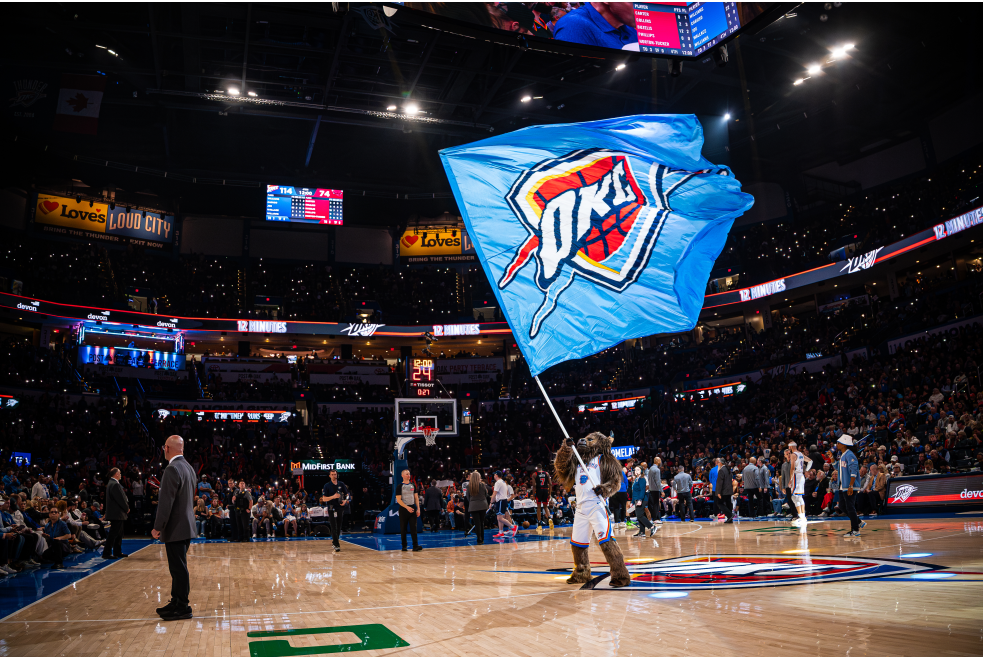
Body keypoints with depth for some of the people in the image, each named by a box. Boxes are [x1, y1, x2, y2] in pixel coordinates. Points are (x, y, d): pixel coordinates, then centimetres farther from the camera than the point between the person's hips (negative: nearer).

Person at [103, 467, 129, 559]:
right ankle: (106, 553, -4)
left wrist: (126, 506, 8)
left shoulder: (113, 483, 15)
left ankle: (117, 552, 24)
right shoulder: (115, 485, -19)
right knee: (113, 534, -7)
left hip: (117, 514, 11)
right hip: (116, 514, -11)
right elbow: (120, 499, -20)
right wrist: (127, 508, -6)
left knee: (119, 534, 17)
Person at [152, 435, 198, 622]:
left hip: (176, 528, -9)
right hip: (186, 526, 10)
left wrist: (157, 527, -16)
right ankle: (176, 602, 27)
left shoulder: (172, 469, -17)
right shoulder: (189, 468, 12)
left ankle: (183, 608, 4)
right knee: (178, 568, 18)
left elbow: (166, 502, -21)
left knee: (179, 568, -2)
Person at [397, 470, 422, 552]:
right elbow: (398, 500, -9)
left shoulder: (413, 485, 11)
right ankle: (404, 546, 14)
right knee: (403, 529, 3)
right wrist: (407, 507, -18)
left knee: (413, 527, -4)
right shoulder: (400, 486, -3)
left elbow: (416, 497, 13)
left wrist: (418, 509, 3)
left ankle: (415, 546, -9)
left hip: (412, 508, 3)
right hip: (403, 509, -3)